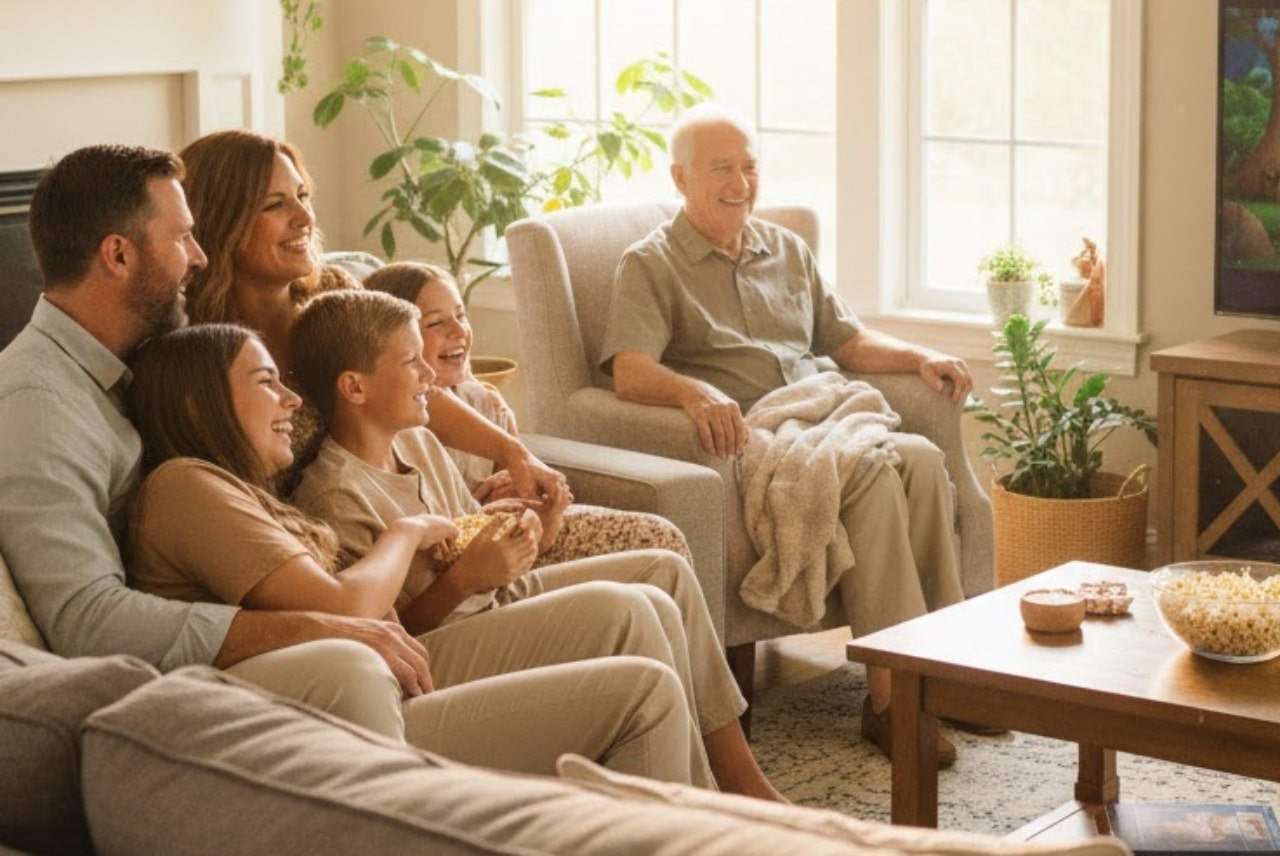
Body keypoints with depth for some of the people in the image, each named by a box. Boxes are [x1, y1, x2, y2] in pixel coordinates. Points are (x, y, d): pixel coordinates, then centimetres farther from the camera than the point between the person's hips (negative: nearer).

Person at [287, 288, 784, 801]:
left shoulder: (418, 443, 8)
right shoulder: (335, 498, -21)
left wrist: (527, 529, -5)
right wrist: (461, 580, -31)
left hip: (499, 600, 10)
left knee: (666, 570, 7)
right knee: (648, 610, -19)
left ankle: (740, 779, 10)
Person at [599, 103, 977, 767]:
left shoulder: (787, 251, 25)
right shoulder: (650, 265, 4)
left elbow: (847, 341, 29)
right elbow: (628, 371, -12)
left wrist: (920, 358, 9)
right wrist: (694, 391, -34)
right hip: (742, 442, -6)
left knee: (921, 458, -26)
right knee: (873, 477, -31)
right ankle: (890, 696, -30)